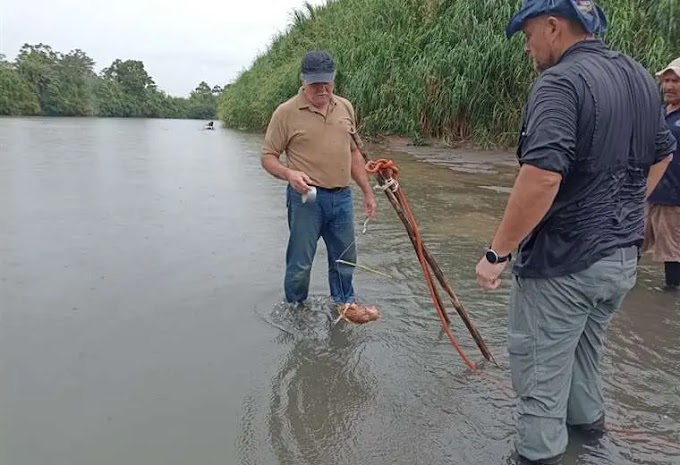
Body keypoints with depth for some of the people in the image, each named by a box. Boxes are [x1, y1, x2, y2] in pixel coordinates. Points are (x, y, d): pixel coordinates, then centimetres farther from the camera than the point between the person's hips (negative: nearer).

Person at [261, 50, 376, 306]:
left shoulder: (345, 107, 10)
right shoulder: (286, 112, -6)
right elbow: (268, 157, -4)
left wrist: (367, 191, 15)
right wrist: (289, 173, -24)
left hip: (341, 197, 5)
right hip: (306, 198, -5)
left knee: (344, 259, 15)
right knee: (300, 263, 3)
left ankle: (345, 306, 34)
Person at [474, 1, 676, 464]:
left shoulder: (560, 82, -20)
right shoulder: (640, 77, 9)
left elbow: (542, 178, -32)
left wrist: (497, 252, -24)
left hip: (563, 260, -9)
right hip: (622, 256, 9)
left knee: (540, 368, 7)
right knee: (584, 346, 29)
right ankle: (586, 417, 50)